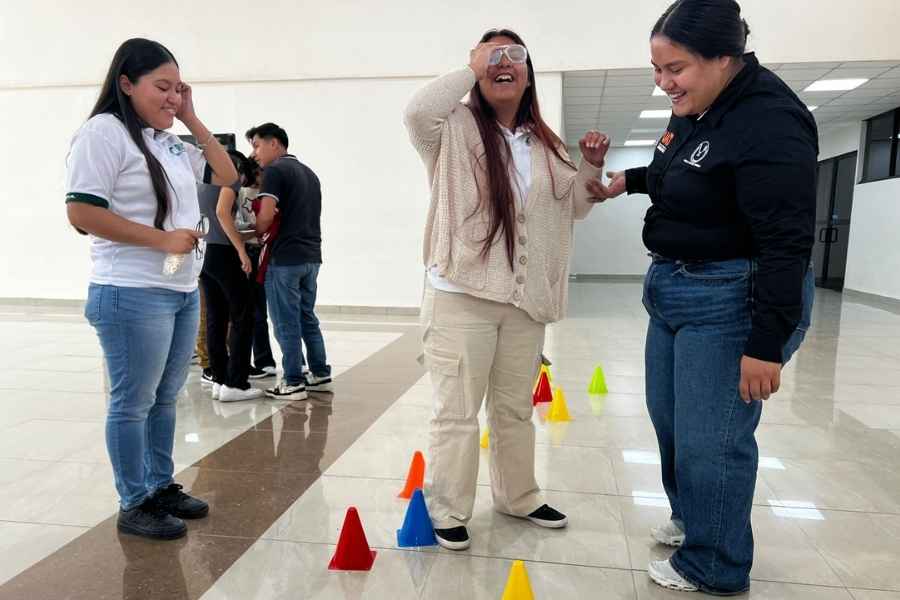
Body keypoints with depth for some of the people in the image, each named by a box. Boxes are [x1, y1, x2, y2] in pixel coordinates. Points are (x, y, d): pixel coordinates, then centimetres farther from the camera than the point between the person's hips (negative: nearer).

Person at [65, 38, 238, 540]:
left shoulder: (171, 143, 14)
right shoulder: (104, 133, -8)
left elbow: (227, 176, 20)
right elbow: (81, 213, -15)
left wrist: (193, 121, 11)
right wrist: (163, 238, -16)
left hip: (184, 292, 8)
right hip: (133, 295, -8)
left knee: (165, 398, 15)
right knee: (133, 403, 3)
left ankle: (162, 487, 29)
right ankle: (135, 505, 16)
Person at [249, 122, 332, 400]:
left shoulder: (275, 170, -8)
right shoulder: (309, 173, 18)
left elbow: (266, 216, -19)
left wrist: (256, 234, 1)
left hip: (285, 258, -8)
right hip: (311, 255, 8)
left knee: (286, 323, 0)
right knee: (308, 317, 15)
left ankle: (293, 383, 6)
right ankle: (321, 375, 19)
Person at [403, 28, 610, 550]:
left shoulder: (546, 144, 13)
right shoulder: (457, 129, -3)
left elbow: (575, 208, 20)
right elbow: (418, 111, -25)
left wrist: (592, 167, 3)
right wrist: (471, 71, -12)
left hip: (525, 301, 6)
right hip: (461, 297, -5)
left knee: (515, 408, 19)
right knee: (458, 411, 2)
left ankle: (518, 496, 37)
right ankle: (449, 512, 19)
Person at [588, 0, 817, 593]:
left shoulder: (769, 124, -21)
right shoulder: (696, 108, 7)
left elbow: (785, 246, -23)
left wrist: (765, 345, -23)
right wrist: (628, 179, 16)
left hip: (734, 300, -9)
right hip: (674, 289, 9)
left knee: (710, 440, 0)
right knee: (670, 419, 19)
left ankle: (715, 567, 22)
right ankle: (691, 516, 41)